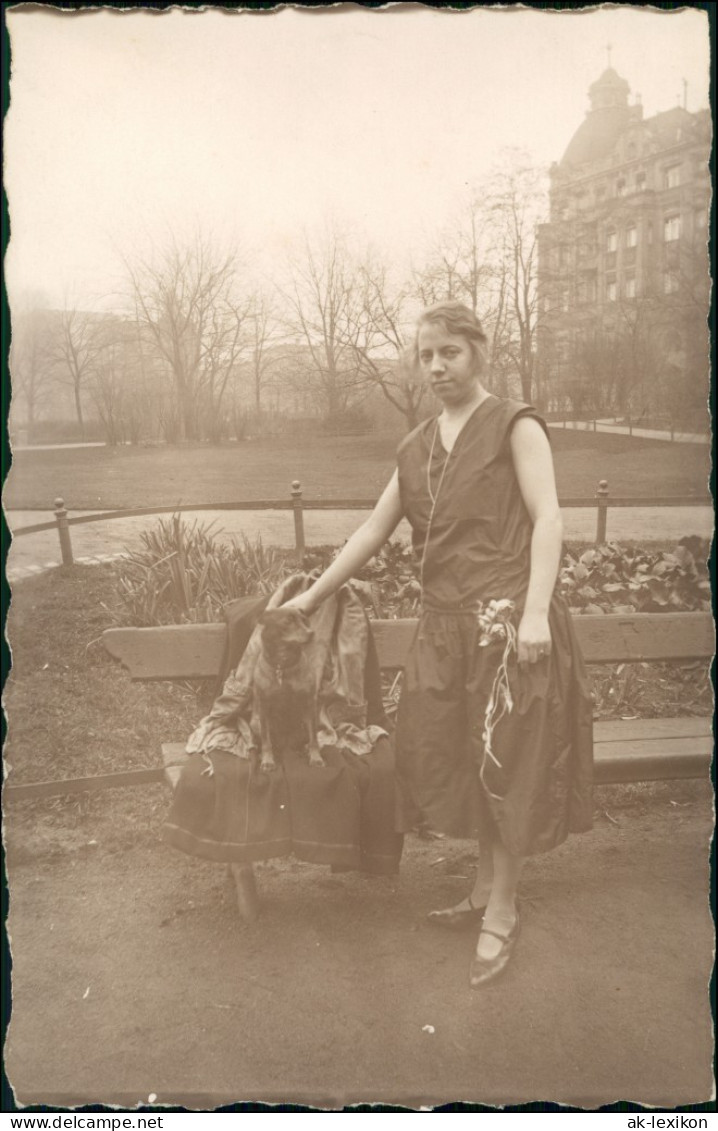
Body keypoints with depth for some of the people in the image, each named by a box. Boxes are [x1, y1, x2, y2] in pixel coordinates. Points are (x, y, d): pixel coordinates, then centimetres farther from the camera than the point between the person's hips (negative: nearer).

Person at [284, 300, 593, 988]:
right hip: (445, 623, 6)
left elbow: (547, 518, -9)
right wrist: (312, 595, 19)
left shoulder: (514, 426, -1)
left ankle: (502, 911, 19)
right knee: (454, 758, 10)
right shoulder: (417, 447, 15)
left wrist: (535, 610, -21)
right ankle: (485, 892, 30)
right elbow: (375, 529, 19)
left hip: (507, 621, -6)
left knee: (508, 764, 2)